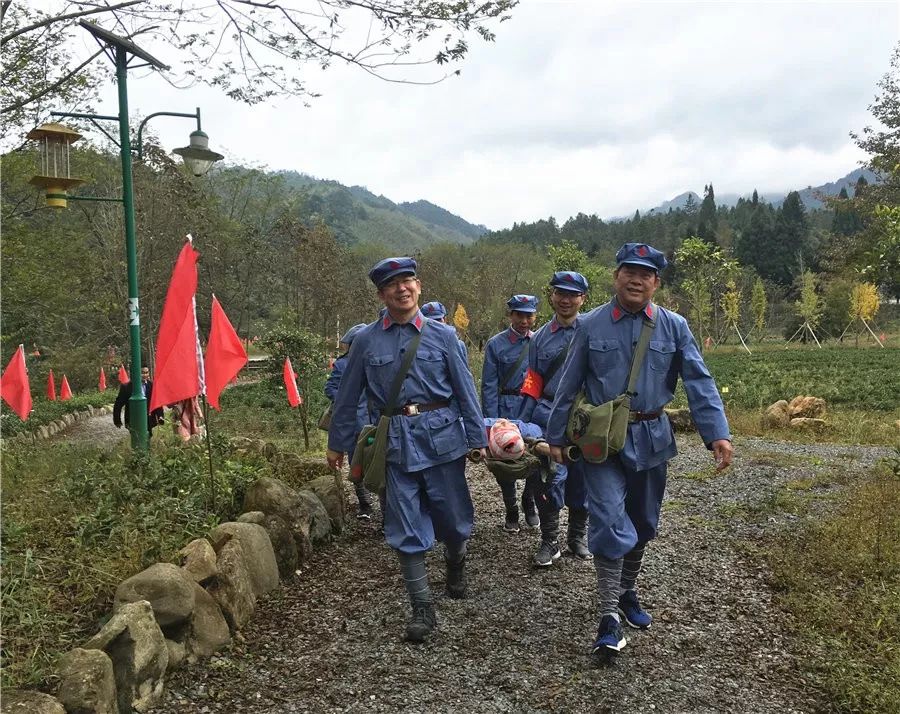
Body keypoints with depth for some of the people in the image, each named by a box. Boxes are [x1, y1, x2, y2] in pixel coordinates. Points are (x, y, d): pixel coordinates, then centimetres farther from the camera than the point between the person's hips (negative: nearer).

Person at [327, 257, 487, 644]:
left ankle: (455, 567, 44)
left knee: (453, 517, 12)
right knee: (406, 529, 3)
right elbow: (348, 396, 9)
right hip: (396, 443, 0)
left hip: (441, 437, 0)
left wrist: (478, 438, 2)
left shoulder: (443, 335, 2)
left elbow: (465, 389, 4)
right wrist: (337, 444, 12)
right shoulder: (365, 340, 3)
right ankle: (422, 608, 16)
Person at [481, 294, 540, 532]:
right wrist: (492, 422, -8)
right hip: (507, 410, -1)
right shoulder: (496, 344, -3)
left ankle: (529, 504, 30)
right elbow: (489, 386, -3)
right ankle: (511, 510, 25)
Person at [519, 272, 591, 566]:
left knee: (581, 479, 9)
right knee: (548, 479, -2)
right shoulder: (540, 338, 11)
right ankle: (550, 542, 13)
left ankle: (578, 537, 28)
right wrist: (521, 422, 10)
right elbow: (533, 384, 14)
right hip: (548, 415, 2)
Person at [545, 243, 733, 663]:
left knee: (642, 524, 16)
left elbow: (699, 382, -5)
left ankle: (627, 593, 37)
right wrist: (555, 437, 5)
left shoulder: (673, 327, -1)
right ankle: (610, 618, -5)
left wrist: (717, 434, -16)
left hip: (651, 439, 3)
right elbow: (568, 386, 2)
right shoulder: (591, 326, -4)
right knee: (610, 523, -12)